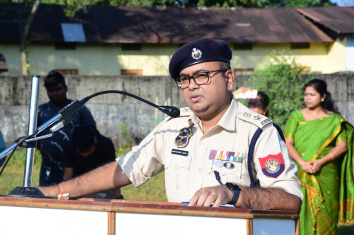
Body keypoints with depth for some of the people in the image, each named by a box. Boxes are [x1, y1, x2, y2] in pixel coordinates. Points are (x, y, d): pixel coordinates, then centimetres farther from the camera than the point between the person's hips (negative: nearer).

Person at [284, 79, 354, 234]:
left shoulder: (334, 120, 7)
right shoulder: (296, 117, 10)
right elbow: (288, 143, 2)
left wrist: (320, 162, -15)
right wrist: (302, 163, -15)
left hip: (326, 176, -1)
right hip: (300, 175, 1)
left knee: (324, 215, -4)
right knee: (300, 213, -6)